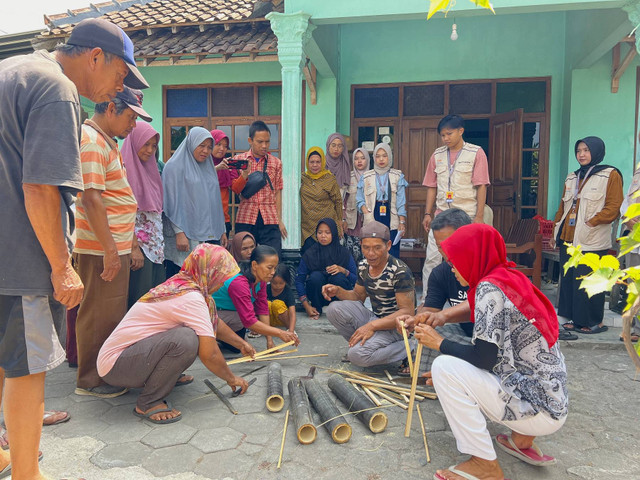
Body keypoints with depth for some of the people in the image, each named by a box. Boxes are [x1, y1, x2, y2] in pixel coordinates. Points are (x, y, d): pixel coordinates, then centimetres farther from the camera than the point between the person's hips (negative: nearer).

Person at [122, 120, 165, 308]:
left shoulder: (149, 168, 16)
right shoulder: (124, 167, -8)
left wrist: (160, 243, 12)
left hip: (156, 246, 8)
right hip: (138, 244, -8)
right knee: (139, 298, -5)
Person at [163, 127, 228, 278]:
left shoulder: (208, 168, 19)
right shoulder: (175, 166, -2)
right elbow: (172, 202, -9)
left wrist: (222, 230, 16)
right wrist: (179, 232, -16)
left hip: (210, 235, 6)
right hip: (186, 237, -6)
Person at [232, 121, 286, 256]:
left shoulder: (276, 162, 10)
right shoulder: (238, 160, 8)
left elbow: (277, 193, 10)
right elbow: (235, 190, 3)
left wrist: (279, 220, 6)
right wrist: (245, 174, -15)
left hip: (270, 218, 1)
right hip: (245, 218, 0)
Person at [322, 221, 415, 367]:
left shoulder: (400, 272, -21)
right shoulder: (363, 266, 1)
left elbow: (408, 312, -22)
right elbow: (358, 296, 15)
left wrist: (372, 326, -29)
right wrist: (338, 291, -7)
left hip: (395, 326, -7)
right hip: (374, 319, 7)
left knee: (357, 355, -27)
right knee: (334, 309, -13)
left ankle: (407, 348, -5)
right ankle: (364, 344, 2)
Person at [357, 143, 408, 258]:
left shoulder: (398, 176, 8)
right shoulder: (366, 177, 9)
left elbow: (401, 202, 5)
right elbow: (360, 200, 6)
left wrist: (402, 222, -3)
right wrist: (367, 214, -10)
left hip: (391, 219, 0)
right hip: (372, 220, 0)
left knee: (392, 254, -5)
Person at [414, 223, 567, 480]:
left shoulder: (489, 288, -19)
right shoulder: (512, 279, 8)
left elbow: (484, 358, -20)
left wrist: (438, 342, -5)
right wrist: (450, 375, 18)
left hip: (539, 412, -9)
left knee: (443, 366, -13)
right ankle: (523, 440, 19)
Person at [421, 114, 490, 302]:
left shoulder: (476, 153, 0)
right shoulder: (437, 155, 12)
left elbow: (481, 186, -4)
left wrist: (479, 216, -10)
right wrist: (428, 213, 8)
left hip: (467, 216, -3)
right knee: (432, 258, -2)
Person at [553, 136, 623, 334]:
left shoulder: (610, 175, 1)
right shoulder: (572, 177, 20)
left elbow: (613, 207, -8)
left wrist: (591, 222, -17)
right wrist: (556, 229, 16)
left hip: (591, 241, -6)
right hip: (568, 238, 7)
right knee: (568, 279, 8)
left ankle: (594, 322, 9)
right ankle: (574, 318, 19)